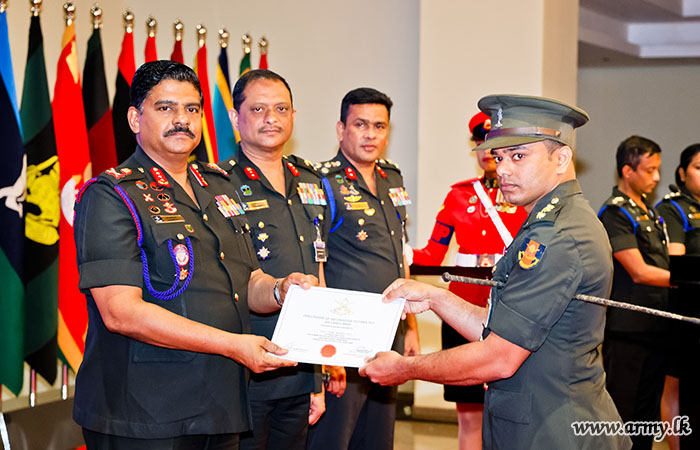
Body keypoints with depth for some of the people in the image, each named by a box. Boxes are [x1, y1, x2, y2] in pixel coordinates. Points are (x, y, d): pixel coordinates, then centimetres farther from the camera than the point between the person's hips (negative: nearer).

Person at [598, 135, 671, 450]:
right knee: (619, 412, -2)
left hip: (655, 326, 8)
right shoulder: (615, 213, -11)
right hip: (627, 329, -8)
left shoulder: (648, 210, 16)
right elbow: (639, 272, -17)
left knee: (648, 411, 12)